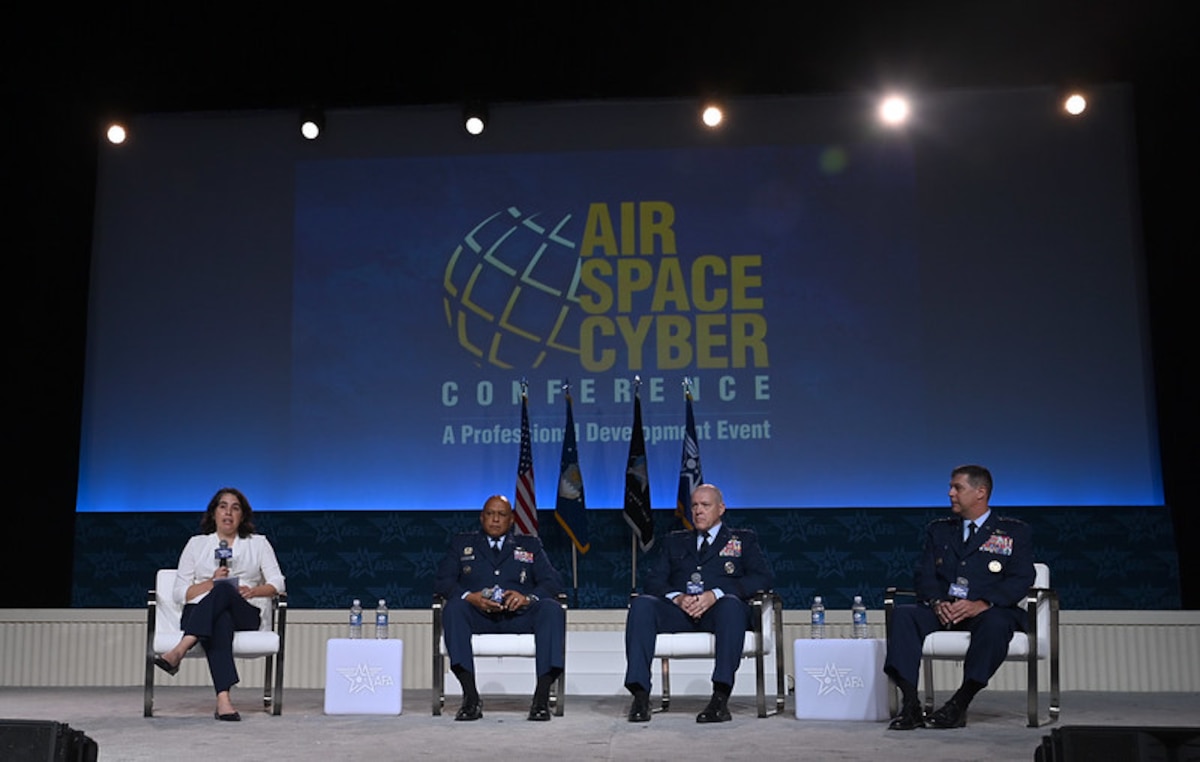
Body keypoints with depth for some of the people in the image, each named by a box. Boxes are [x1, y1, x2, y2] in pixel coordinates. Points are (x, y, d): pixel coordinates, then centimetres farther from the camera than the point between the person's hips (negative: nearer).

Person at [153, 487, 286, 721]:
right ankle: (223, 700, -58)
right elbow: (180, 593, 10)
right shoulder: (196, 544, 20)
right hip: (198, 614, 0)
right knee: (221, 622, -40)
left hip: (244, 614, 0)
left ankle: (179, 651, -53)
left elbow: (277, 583, 8)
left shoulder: (258, 543, 20)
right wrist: (211, 582, -8)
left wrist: (253, 590, -13)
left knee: (224, 589, -36)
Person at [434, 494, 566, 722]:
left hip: (519, 615, 1)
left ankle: (542, 697, -34)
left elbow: (553, 582, 8)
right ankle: (470, 697, -34)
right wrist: (469, 596, -16)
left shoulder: (530, 546, 21)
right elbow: (442, 581, 6)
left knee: (552, 609, -29)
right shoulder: (462, 544, 20)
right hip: (478, 615, 0)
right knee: (454, 607, -32)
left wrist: (529, 597, -14)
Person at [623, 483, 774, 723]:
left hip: (718, 610, -2)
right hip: (680, 611, 3)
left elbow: (763, 578, 3)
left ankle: (721, 698, -44)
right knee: (641, 604, -28)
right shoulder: (675, 541, 29)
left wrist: (716, 594, -12)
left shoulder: (744, 540, 21)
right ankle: (640, 695, -34)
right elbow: (654, 580, 15)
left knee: (731, 604, -38)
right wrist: (677, 597, -10)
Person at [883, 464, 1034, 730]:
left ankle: (959, 705, -30)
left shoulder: (1015, 533, 11)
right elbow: (924, 575, 11)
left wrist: (982, 604, -20)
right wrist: (936, 602, -13)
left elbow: (1021, 579, -3)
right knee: (902, 614, -26)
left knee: (996, 623, -38)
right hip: (943, 610, 3)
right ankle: (910, 706, -32)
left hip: (988, 611, -3)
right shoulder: (938, 530, 22)